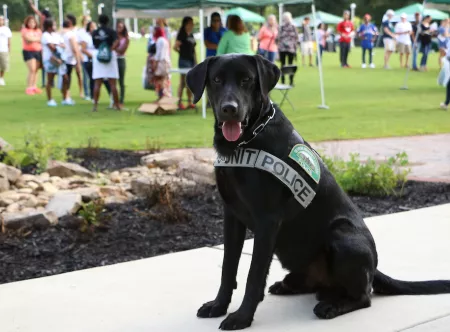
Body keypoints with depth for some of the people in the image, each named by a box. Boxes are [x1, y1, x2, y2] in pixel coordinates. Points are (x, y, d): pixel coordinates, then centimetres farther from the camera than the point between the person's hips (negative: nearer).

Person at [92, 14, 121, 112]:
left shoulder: (94, 33, 6)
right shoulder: (111, 31, -1)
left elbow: (95, 45, 15)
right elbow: (117, 42, -17)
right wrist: (111, 49, -13)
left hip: (97, 55, 2)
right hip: (109, 56, -2)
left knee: (97, 83, 2)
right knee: (112, 83, 2)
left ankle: (95, 105, -5)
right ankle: (116, 105, 6)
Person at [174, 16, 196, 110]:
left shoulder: (191, 35, 15)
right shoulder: (182, 35, -9)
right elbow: (175, 47, -15)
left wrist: (195, 61, 14)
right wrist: (182, 53, 0)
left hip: (192, 60, 7)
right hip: (184, 60, -7)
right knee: (184, 82, -7)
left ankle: (190, 102, 14)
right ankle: (179, 102, -3)